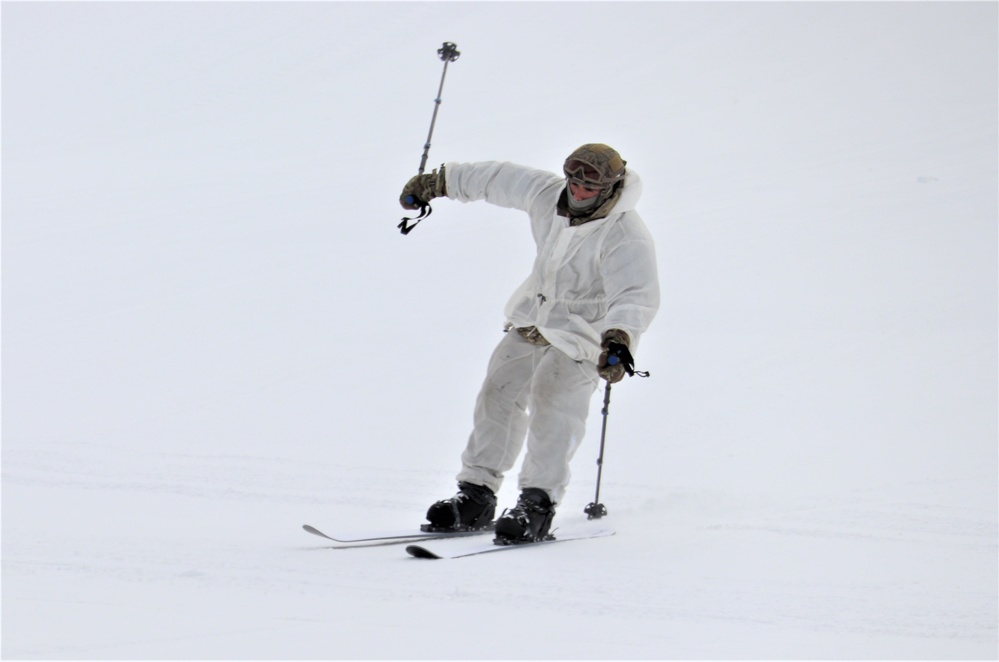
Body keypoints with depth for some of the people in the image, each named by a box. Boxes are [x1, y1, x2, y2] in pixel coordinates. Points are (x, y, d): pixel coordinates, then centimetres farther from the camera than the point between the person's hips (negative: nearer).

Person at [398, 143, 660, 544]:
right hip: (535, 317, 7)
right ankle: (476, 499, 10)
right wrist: (439, 182, 18)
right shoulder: (547, 194, -8)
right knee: (499, 391, 3)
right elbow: (498, 180, 8)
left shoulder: (627, 239, -27)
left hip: (585, 334, -7)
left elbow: (636, 298, -39)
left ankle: (537, 506, -22)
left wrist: (619, 339, -59)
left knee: (551, 399, -23)